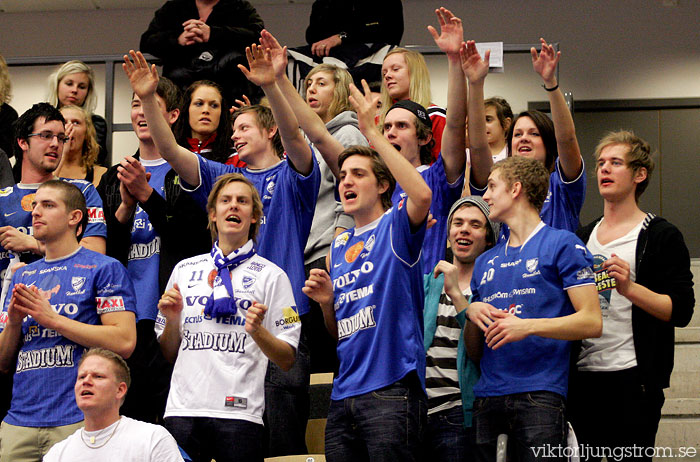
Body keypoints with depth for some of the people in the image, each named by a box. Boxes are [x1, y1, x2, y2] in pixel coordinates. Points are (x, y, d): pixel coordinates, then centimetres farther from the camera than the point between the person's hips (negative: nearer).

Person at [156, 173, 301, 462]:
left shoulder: (272, 275, 6)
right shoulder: (184, 270, 16)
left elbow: (287, 361, 1)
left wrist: (257, 331, -16)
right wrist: (172, 321, 1)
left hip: (239, 413, -2)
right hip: (183, 407, 2)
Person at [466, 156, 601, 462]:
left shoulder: (562, 244, 2)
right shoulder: (485, 262, 22)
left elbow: (591, 323, -7)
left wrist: (527, 326, -17)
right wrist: (470, 311, 3)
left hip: (540, 395, -6)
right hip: (487, 398, 6)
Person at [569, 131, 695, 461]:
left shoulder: (661, 236, 0)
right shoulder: (583, 237, 19)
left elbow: (681, 311, -10)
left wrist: (629, 288, -20)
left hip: (633, 379, -5)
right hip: (582, 376, 6)